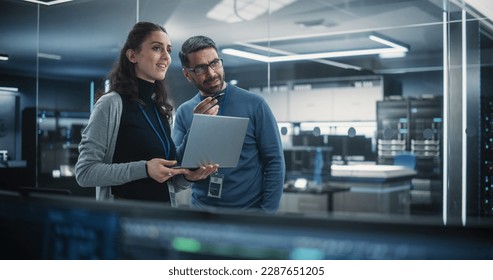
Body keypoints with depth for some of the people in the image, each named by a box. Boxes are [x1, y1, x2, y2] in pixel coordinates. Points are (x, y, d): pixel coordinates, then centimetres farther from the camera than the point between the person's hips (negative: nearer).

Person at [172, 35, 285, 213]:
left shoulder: (254, 104, -10)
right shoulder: (184, 112, -1)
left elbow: (274, 162, -8)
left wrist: (267, 212, -14)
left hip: (249, 210, -2)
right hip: (201, 208, 2)